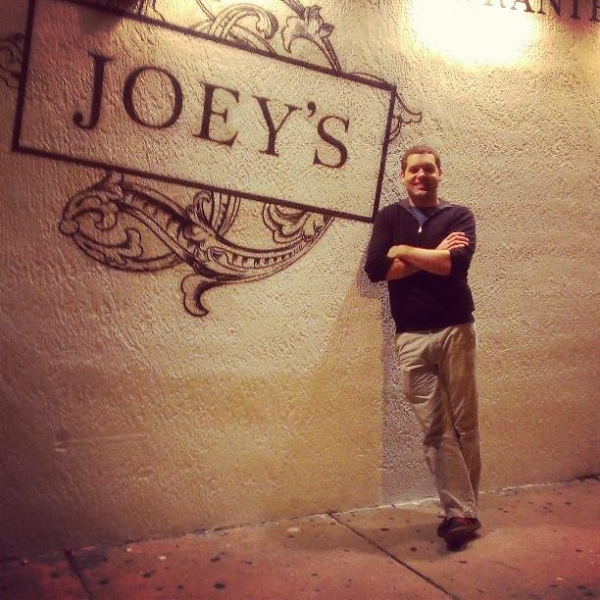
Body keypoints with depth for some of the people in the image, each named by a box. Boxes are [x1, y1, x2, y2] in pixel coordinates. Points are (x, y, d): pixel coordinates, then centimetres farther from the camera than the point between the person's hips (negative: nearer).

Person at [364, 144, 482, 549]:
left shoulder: (459, 216, 7)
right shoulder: (389, 218, 11)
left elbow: (456, 263, -13)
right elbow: (376, 269, -5)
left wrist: (405, 251, -5)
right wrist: (434, 256, -6)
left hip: (455, 330, -1)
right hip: (411, 337, 1)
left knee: (464, 424, 2)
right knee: (435, 429, -1)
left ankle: (462, 510, 15)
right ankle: (461, 511, 5)